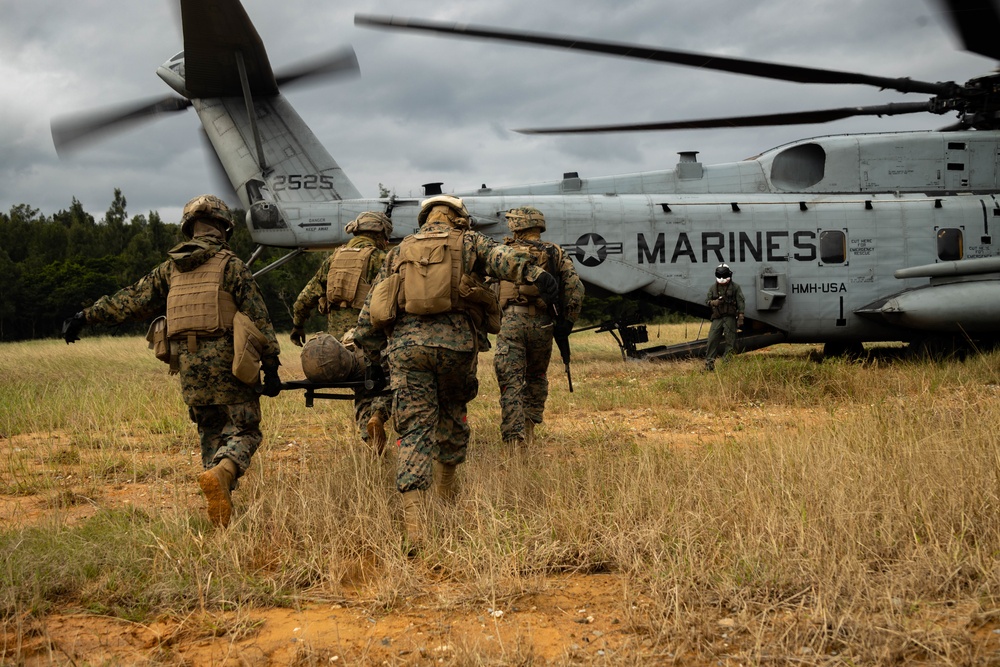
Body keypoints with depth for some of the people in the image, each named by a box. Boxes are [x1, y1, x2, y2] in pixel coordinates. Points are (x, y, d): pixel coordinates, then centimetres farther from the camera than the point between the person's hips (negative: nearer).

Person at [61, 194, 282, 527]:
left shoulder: (170, 269, 13)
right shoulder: (231, 265, -1)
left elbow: (128, 300, 18)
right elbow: (258, 318, -5)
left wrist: (85, 316, 29)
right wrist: (271, 366, -2)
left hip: (189, 366, 5)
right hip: (227, 363, -4)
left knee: (211, 435, 15)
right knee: (244, 431, 0)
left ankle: (220, 500, 6)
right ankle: (222, 473, -28)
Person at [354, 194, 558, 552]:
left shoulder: (398, 252, 24)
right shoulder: (467, 241, 17)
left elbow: (368, 318, 20)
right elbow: (500, 257, -7)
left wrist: (373, 358, 26)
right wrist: (535, 273, -23)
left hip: (405, 342, 1)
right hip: (454, 340, -1)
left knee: (415, 429, -1)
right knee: (452, 410, 24)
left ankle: (412, 520, -13)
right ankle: (446, 487, 37)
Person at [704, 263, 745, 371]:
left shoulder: (735, 287, 4)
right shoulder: (713, 288, 12)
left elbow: (741, 303, 0)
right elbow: (707, 301, 12)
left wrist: (740, 318, -9)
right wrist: (714, 302, -11)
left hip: (730, 317, -2)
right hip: (717, 318, 2)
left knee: (729, 342, -1)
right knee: (712, 340, -5)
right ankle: (709, 364, -4)